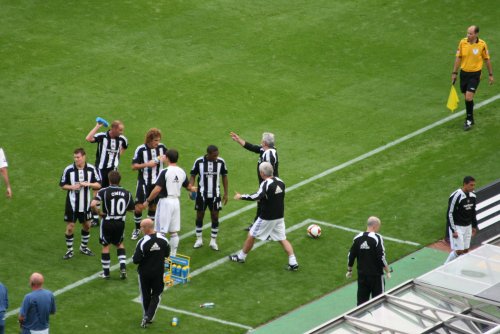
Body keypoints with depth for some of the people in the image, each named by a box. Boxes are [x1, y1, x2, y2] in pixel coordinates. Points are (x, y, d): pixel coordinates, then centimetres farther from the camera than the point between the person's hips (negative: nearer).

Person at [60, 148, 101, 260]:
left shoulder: (91, 169, -7)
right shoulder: (68, 169, -11)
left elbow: (98, 184, -2)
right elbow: (62, 185, -1)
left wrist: (88, 184, -20)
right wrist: (72, 187, -20)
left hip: (85, 204, 2)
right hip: (72, 204, -2)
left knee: (87, 225, 15)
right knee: (70, 227, -1)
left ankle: (84, 247, 35)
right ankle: (69, 250, 13)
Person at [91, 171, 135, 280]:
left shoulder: (104, 192, -12)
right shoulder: (127, 193, -2)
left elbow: (93, 205, -23)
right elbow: (131, 208, 7)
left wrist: (99, 213, -6)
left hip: (107, 222, -3)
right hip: (121, 222, 3)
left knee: (105, 246, 13)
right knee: (119, 244, 24)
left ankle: (106, 272, 19)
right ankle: (123, 266, 10)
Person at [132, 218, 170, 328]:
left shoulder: (142, 242, -23)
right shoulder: (163, 239, -10)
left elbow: (136, 260, -20)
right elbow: (167, 254, 4)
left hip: (145, 273, -2)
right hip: (159, 272, 2)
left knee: (146, 296, 16)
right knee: (156, 294, 14)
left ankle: (146, 317, 26)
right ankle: (148, 317, 0)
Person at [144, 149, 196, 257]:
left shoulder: (165, 172, -15)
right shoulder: (181, 172, 5)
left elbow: (157, 189, -20)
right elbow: (188, 186, 21)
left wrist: (148, 201, -8)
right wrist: (193, 189, 45)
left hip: (165, 201, -6)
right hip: (176, 202, 6)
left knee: (161, 231, -1)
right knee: (174, 232, 11)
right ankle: (173, 256, 16)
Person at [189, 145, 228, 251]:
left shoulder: (221, 162, -9)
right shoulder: (199, 161, -12)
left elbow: (224, 176, 4)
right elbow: (193, 176, -2)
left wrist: (225, 193, 4)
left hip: (215, 194, 1)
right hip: (202, 194, -1)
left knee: (215, 216, 2)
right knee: (199, 215, 7)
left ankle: (213, 241, 12)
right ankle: (199, 240, 20)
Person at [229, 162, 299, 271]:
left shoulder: (266, 184, -20)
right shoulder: (280, 182, 3)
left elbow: (258, 196, -36)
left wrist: (242, 197, -30)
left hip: (267, 218, -6)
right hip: (279, 216, 6)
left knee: (251, 236, 11)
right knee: (282, 239, 11)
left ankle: (241, 257, 25)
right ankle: (293, 262, 2)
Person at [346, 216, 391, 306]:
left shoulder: (357, 238, 1)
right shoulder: (377, 238, -15)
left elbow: (351, 256, 6)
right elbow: (381, 257, -18)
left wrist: (349, 270, 19)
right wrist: (387, 271, -7)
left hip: (362, 274, 5)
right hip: (376, 275, -5)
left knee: (362, 300, 12)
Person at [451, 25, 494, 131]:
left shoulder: (482, 44, -11)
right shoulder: (462, 42, -5)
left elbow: (487, 59, 1)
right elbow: (458, 58, 4)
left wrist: (490, 74, 5)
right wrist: (454, 73, 4)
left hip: (475, 74, -3)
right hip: (464, 72, 3)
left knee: (469, 97, -13)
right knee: (467, 97, 12)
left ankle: (469, 120, 3)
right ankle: (470, 119, 29)